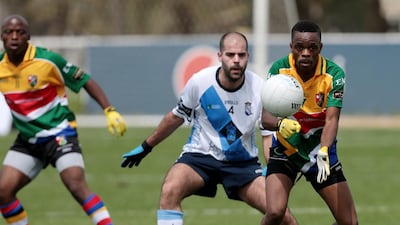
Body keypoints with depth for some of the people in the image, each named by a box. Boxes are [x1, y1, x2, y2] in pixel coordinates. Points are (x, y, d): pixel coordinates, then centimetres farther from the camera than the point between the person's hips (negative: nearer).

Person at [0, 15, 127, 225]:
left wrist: (110, 111, -13)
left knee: (76, 185, -23)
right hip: (27, 140, 5)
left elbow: (85, 81, -6)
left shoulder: (48, 60, -14)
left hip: (59, 134, -5)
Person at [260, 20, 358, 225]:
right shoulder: (279, 69, -15)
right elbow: (265, 117, -18)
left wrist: (323, 152, -44)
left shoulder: (334, 74, -16)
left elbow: (332, 119, -24)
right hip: (285, 149, -1)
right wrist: (280, 124, -43)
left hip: (320, 149, 1)